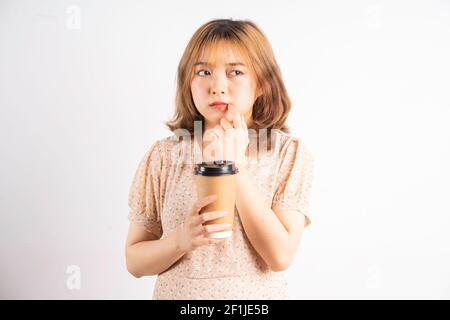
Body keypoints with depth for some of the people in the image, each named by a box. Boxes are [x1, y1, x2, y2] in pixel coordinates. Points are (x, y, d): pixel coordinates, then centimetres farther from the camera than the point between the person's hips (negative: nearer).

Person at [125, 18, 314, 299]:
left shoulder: (290, 153, -12)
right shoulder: (163, 157, -10)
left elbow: (281, 256, -19)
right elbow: (134, 260, -6)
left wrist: (236, 165, -23)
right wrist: (181, 239, -25)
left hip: (258, 294, 0)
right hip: (177, 292, 1)